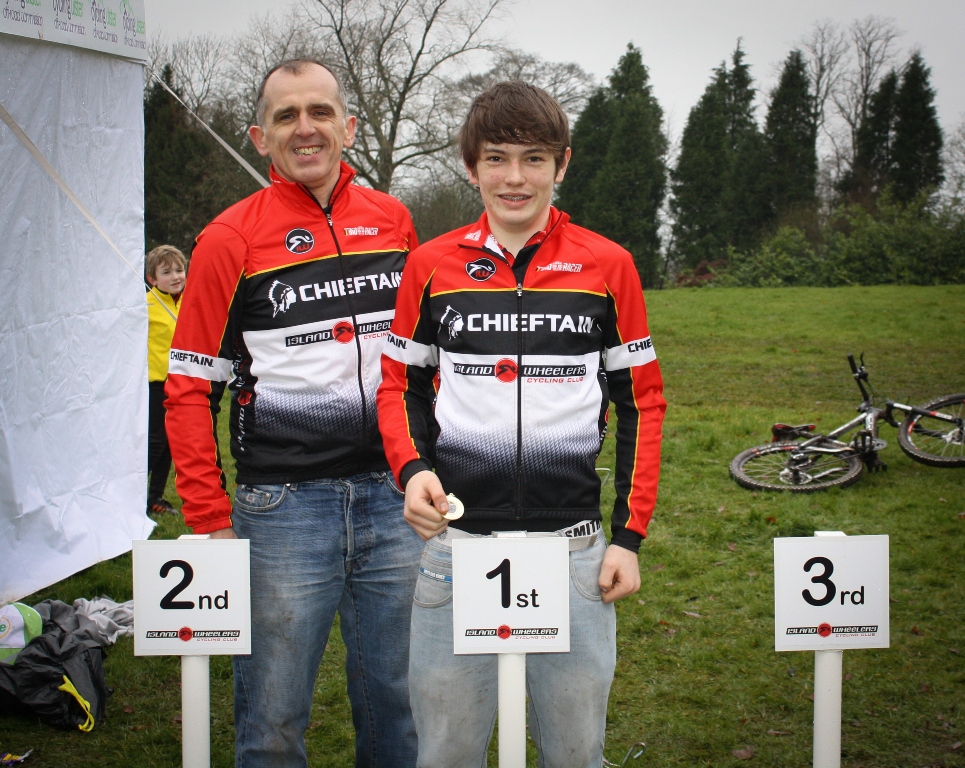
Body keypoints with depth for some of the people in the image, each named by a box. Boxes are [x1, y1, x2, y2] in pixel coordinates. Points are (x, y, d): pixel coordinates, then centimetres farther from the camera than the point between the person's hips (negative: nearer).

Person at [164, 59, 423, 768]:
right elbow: (190, 388, -1)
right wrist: (211, 522, -6)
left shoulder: (394, 220, 8)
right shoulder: (231, 240, -2)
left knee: (398, 703, 12)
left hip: (395, 498, 3)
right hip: (284, 504, -3)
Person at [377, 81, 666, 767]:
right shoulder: (431, 266, 4)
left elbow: (640, 402, 6)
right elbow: (401, 386, 12)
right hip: (456, 541, 1)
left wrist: (630, 536, 1)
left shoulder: (607, 266, 2)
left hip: (572, 549, 0)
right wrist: (412, 469, -8)